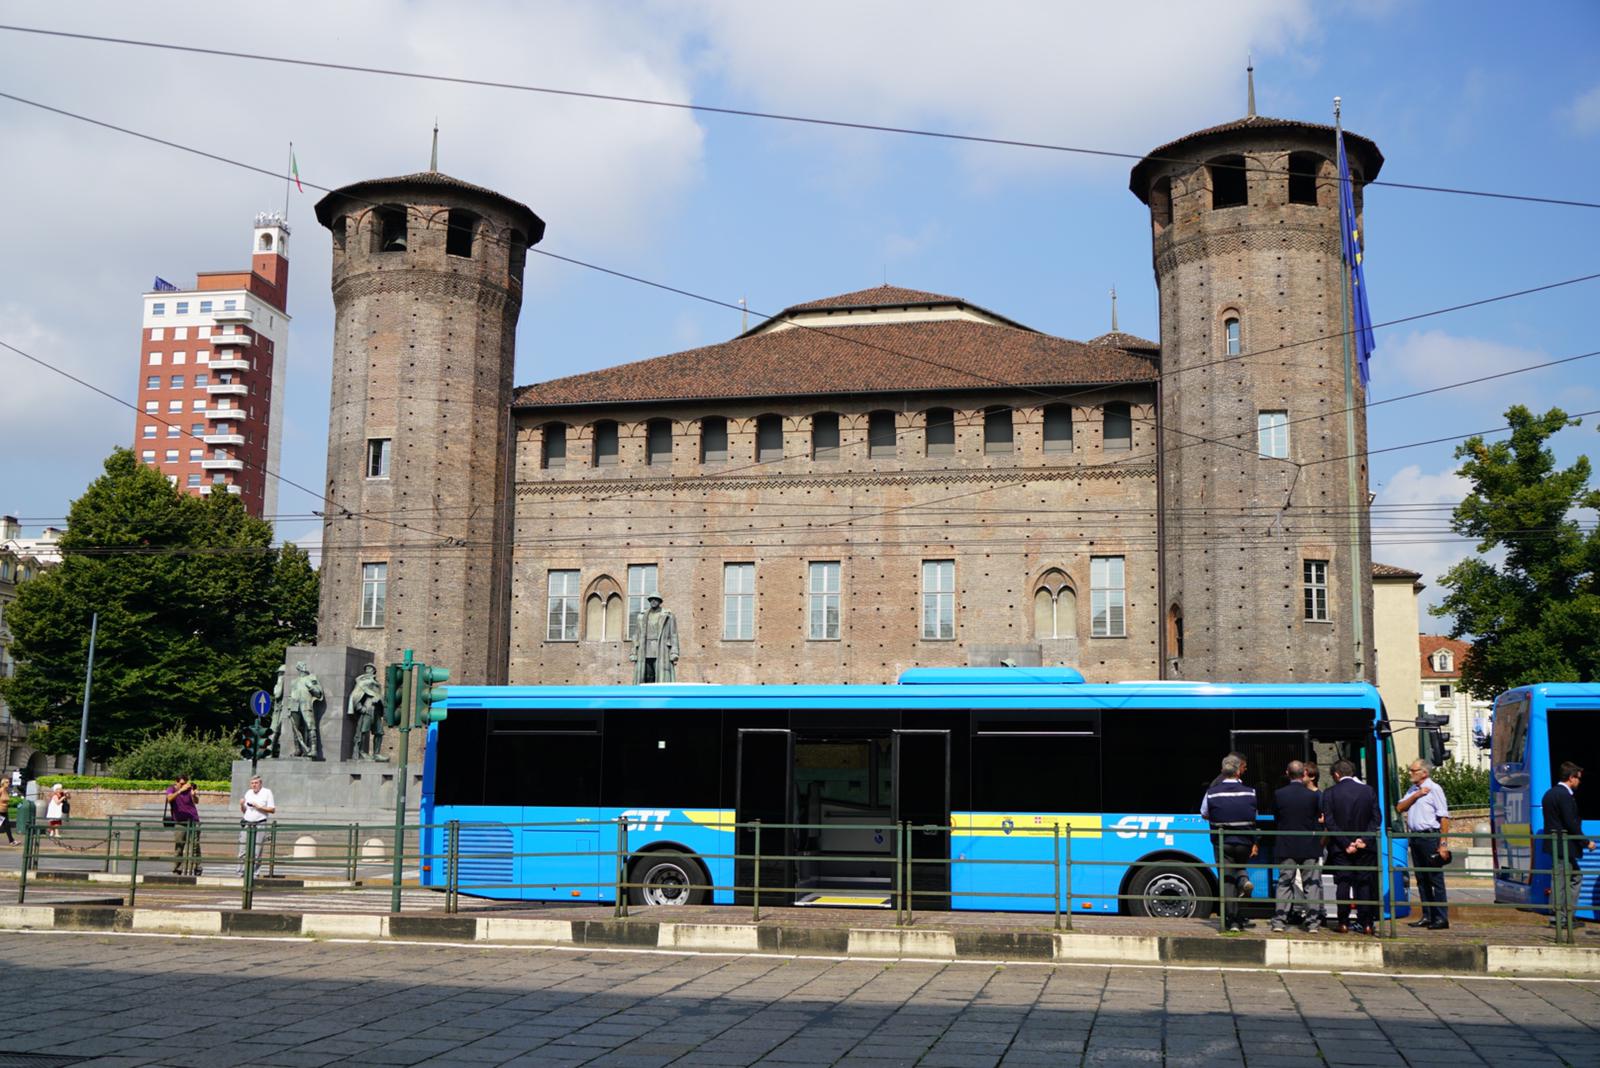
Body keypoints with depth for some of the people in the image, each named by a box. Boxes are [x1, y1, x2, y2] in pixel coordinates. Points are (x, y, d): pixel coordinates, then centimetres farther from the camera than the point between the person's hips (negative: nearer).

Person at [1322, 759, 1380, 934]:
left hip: (1340, 847, -2)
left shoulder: (1329, 793, -5)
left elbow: (1329, 822, -9)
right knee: (1364, 883, 6)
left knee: (1342, 884, 3)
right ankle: (1366, 923, 4)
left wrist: (1345, 844, -9)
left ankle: (1344, 923, 2)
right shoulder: (1368, 791, 1)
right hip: (1364, 847, 2)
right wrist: (1364, 839, -7)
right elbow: (1376, 818, -2)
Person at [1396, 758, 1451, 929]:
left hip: (1430, 836, -8)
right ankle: (1427, 916, 15)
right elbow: (1400, 807, 7)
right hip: (1415, 837, 8)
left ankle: (1441, 918, -3)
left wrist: (1443, 843, -16)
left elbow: (1444, 817, -11)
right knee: (1421, 879, 10)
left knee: (1436, 879, -5)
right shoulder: (1412, 790, 17)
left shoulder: (1434, 789, -6)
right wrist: (1416, 795, -5)